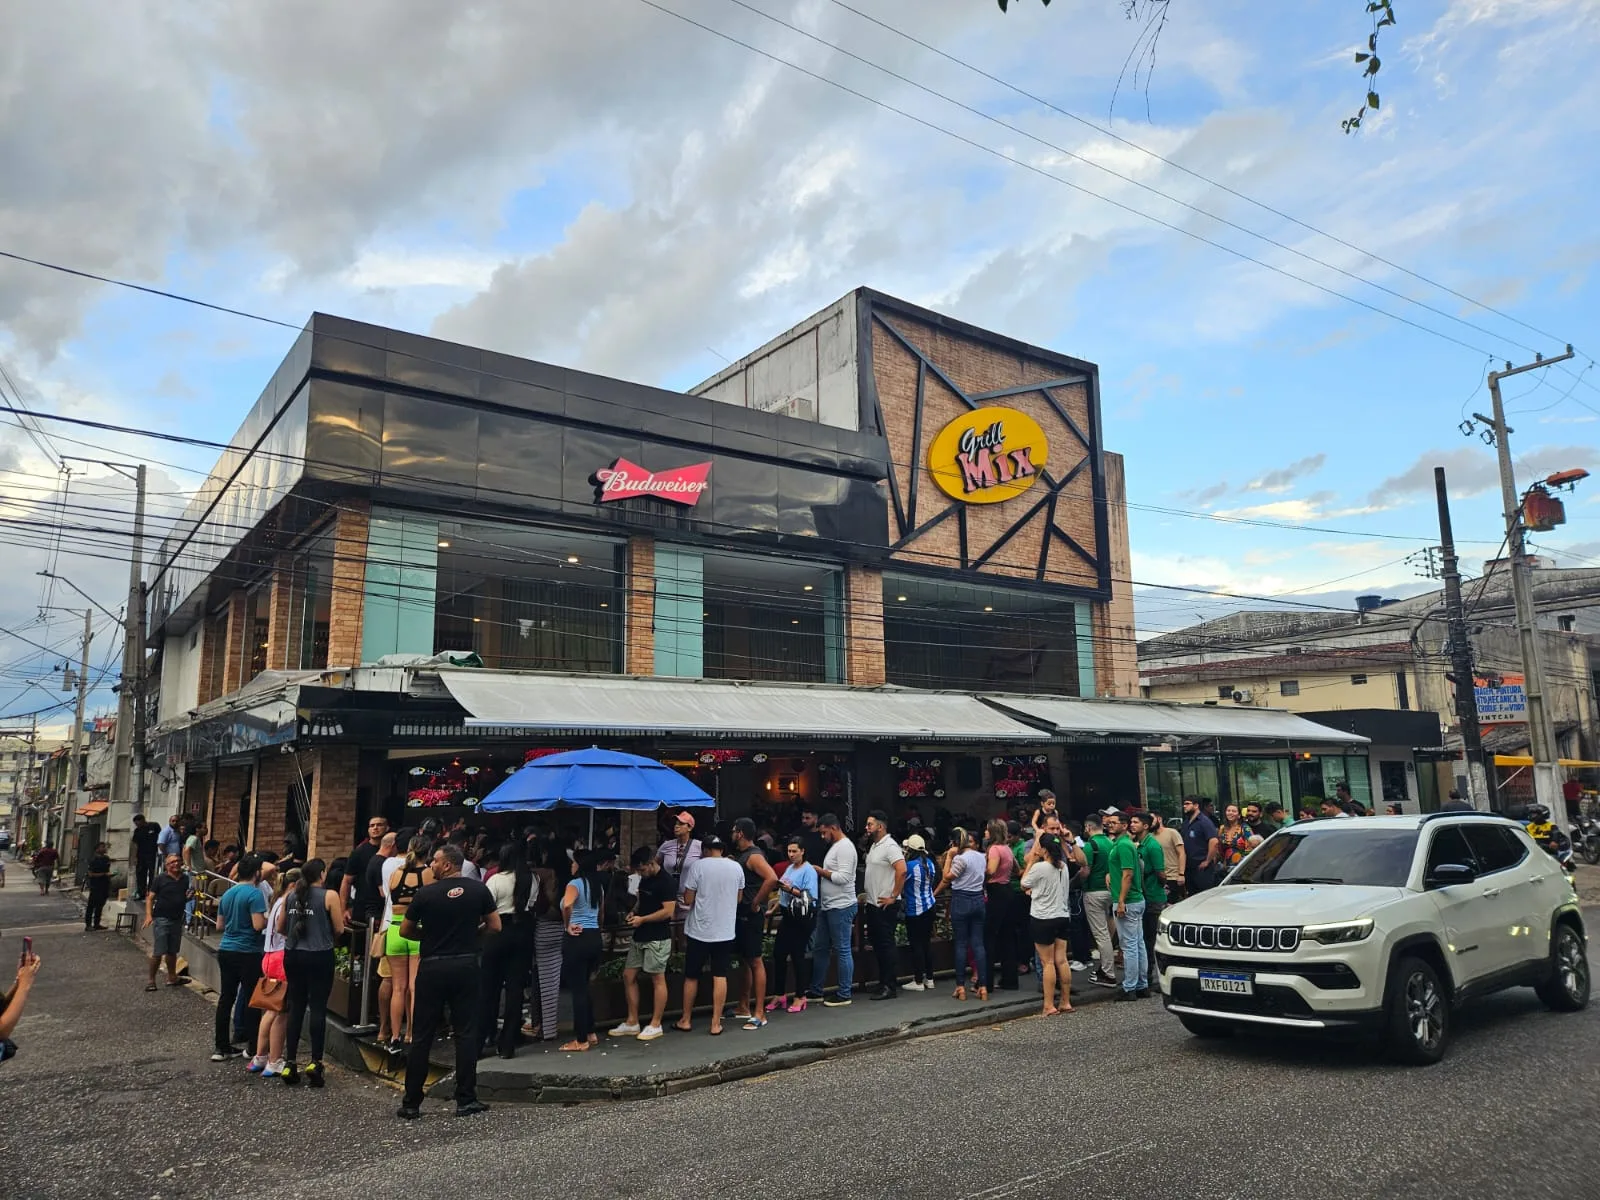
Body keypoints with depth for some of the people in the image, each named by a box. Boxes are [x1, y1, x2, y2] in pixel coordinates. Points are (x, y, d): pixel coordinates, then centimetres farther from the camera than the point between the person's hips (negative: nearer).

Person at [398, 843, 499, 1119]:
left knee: (422, 1036, 7)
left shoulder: (425, 893, -6)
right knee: (466, 1033, 6)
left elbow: (405, 930, 4)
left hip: (432, 968, -1)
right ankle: (466, 1101, 7)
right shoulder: (479, 890, -2)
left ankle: (411, 1104, 14)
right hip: (466, 966, 1)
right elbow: (494, 926, 2)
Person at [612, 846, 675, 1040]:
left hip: (657, 938, -9)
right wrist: (634, 912, 5)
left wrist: (642, 919, -14)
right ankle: (632, 1023, 20)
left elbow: (668, 911, -19)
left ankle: (655, 1025, 10)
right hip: (639, 937, 9)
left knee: (657, 979, 1)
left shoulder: (665, 881, -15)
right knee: (628, 976, 10)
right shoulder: (644, 879, 11)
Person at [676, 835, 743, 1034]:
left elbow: (688, 900, -7)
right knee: (720, 977, 5)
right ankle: (716, 1023, 6)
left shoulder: (698, 865, -9)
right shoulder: (736, 867, 1)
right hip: (725, 931, 2)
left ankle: (686, 1020, 21)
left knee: (691, 976, 11)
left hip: (699, 930, -2)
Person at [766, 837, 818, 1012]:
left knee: (797, 956, -1)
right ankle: (779, 995, 19)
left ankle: (800, 997, 13)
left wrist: (791, 889, -23)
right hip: (787, 916, 7)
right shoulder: (789, 868, 12)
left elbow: (811, 896, -20)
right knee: (778, 953, 7)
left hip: (802, 918, -7)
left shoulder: (809, 870, -10)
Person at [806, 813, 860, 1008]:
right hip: (827, 906, 11)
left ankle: (844, 995, 5)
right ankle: (816, 991, 22)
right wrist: (821, 872, 7)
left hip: (841, 907, -11)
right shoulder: (835, 846, 17)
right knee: (819, 948, 14)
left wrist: (821, 871, -13)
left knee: (843, 951, -2)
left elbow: (843, 877, -23)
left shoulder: (845, 847, -14)